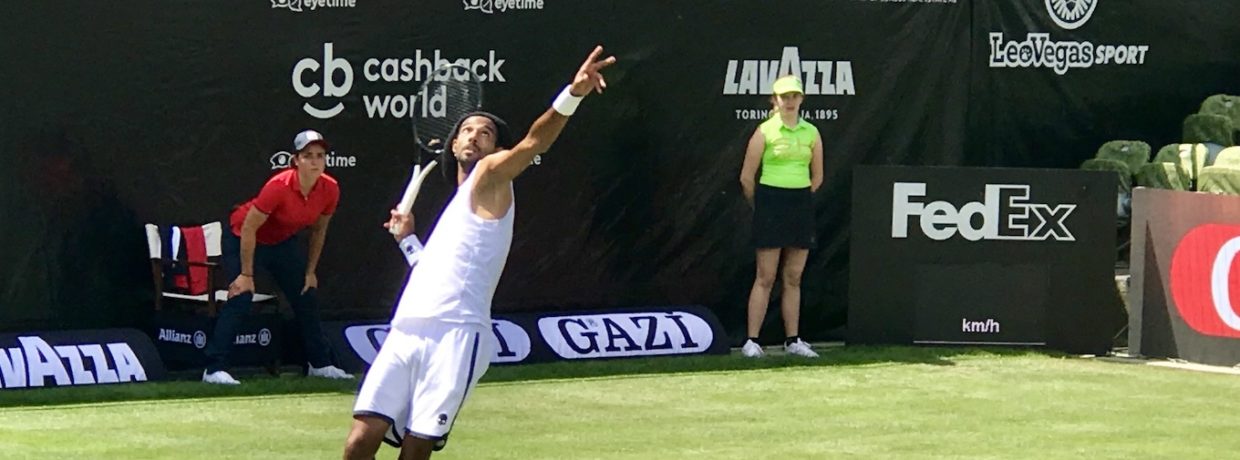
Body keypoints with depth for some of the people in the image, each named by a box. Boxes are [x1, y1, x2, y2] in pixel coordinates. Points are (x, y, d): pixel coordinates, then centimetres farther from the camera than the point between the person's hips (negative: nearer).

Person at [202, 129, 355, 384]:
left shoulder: (330, 189, -15)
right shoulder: (279, 187, -33)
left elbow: (318, 231, 2)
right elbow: (248, 229, -26)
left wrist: (310, 272, 6)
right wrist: (246, 274, -23)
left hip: (284, 242, 7)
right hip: (242, 237, -7)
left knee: (307, 297, 8)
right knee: (240, 297, -21)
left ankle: (320, 364, 23)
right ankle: (214, 369, -22)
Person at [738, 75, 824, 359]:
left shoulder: (811, 133, 7)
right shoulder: (765, 132, -4)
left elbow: (817, 177, 17)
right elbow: (746, 177, -1)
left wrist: (800, 200, 14)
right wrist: (760, 207, 7)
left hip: (802, 205, 4)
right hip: (770, 200, -4)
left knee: (793, 278, 7)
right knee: (766, 278, -5)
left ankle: (792, 340, 11)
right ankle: (751, 341, -2)